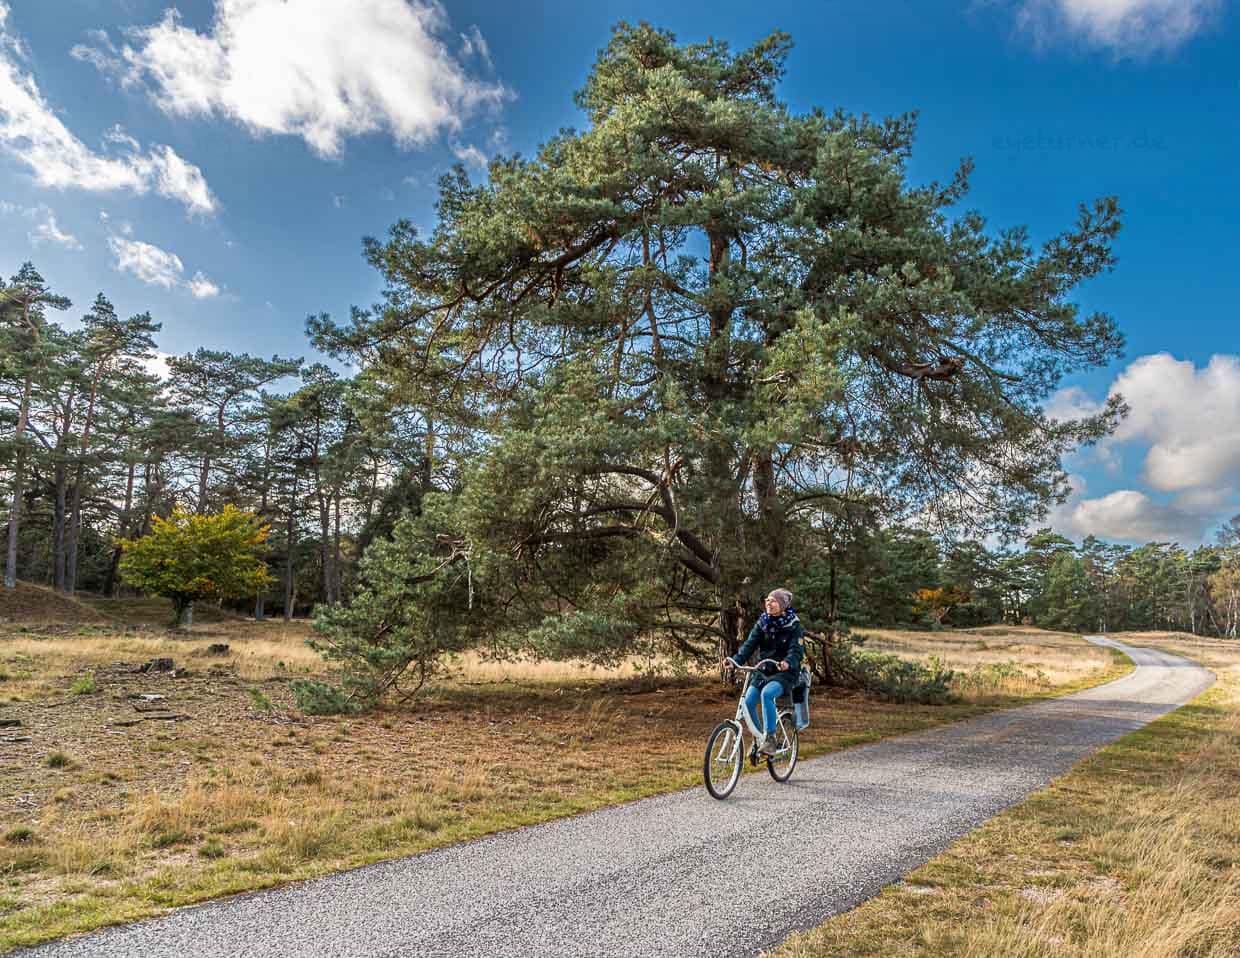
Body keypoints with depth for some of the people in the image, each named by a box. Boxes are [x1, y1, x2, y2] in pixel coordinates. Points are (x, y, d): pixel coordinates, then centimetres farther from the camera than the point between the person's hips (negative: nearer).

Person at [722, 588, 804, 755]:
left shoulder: (794, 625, -8)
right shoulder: (762, 622, 4)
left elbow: (796, 649, -21)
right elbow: (750, 644, -5)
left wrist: (788, 663, -43)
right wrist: (735, 660, -23)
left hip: (785, 673, -5)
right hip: (763, 671, 5)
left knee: (767, 694, -33)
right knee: (748, 700, -14)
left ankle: (770, 738, -24)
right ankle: (759, 739, 8)